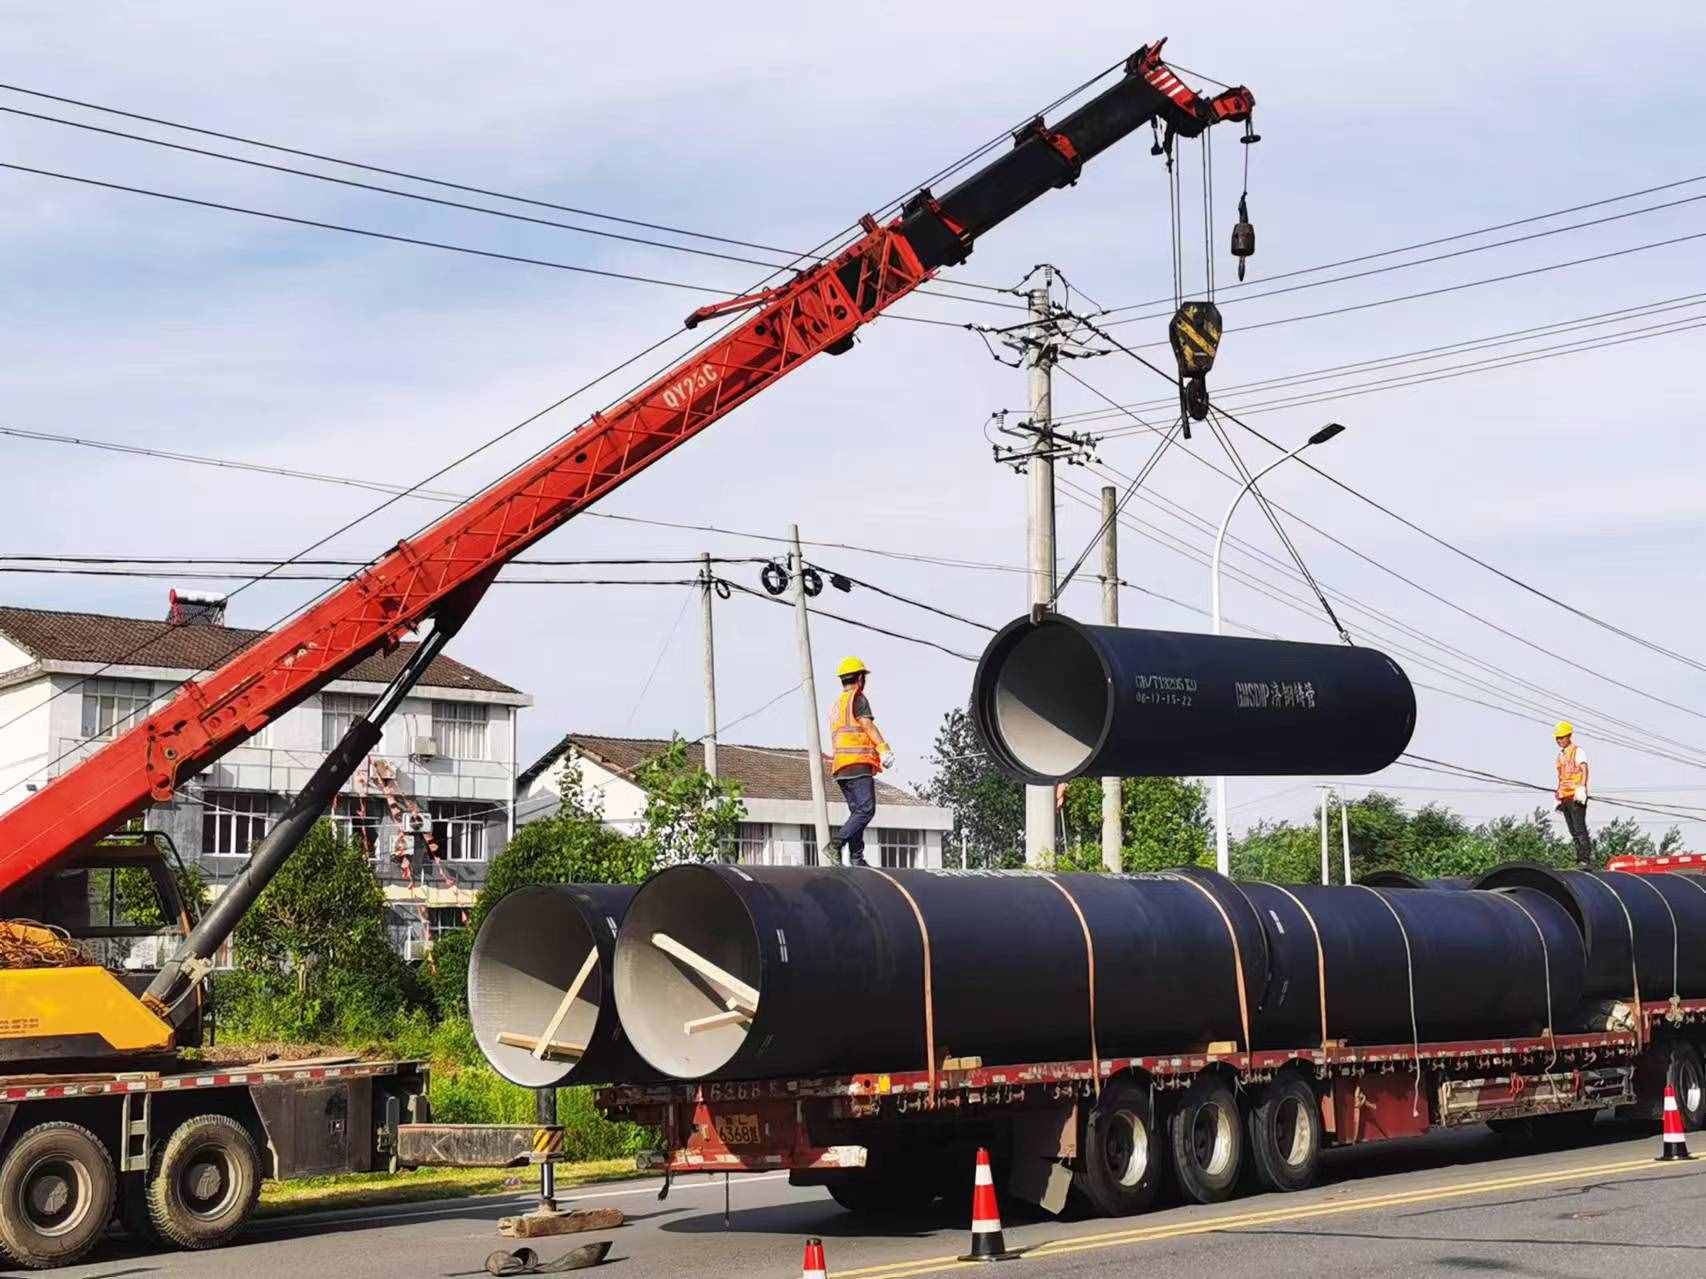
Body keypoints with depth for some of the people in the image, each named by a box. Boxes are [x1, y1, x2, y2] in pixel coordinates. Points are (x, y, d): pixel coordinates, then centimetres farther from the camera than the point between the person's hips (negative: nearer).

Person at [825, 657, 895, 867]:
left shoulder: (836, 704, 24)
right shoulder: (857, 698, -1)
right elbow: (867, 725, -15)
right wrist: (884, 749, -23)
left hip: (840, 767, 9)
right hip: (858, 763, -9)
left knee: (857, 812, 9)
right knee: (866, 810, -13)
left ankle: (856, 858, 1)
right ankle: (836, 844, -26)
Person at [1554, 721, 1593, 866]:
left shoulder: (1577, 751, -3)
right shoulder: (1561, 755, 20)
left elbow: (1584, 769, -16)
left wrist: (1581, 788, -28)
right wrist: (1558, 797, 22)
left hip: (1576, 796, -8)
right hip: (1565, 797, 8)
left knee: (1580, 829, -12)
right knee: (1573, 832, 7)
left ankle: (1587, 859, -13)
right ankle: (1579, 859, 8)